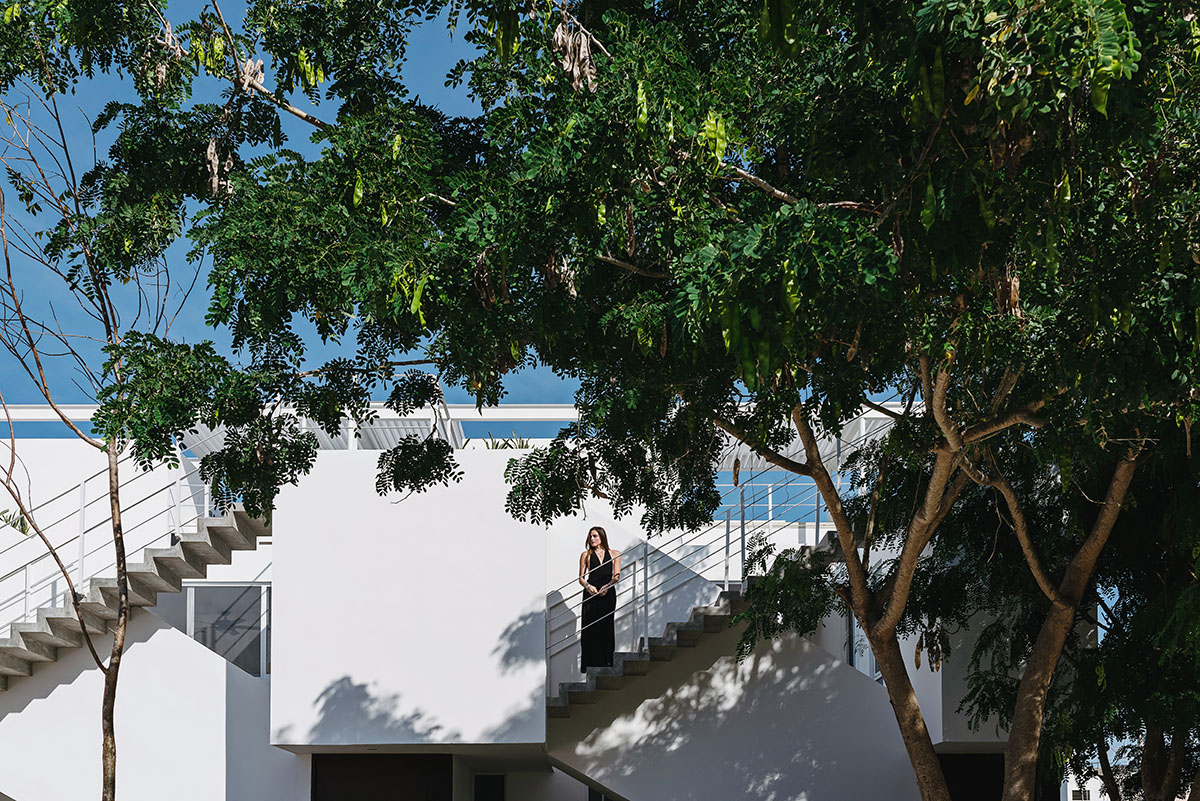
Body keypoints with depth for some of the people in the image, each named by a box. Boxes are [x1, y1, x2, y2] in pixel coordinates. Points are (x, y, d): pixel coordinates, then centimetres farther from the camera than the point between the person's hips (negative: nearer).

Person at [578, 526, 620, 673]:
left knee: (606, 628, -4)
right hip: (591, 594, 0)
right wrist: (588, 586, -12)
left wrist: (607, 586, -13)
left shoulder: (614, 554, 12)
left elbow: (616, 576, 5)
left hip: (608, 594, 0)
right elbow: (581, 578, 9)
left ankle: (606, 663, -1)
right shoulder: (586, 555, 12)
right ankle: (590, 665, -5)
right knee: (590, 628, -6)